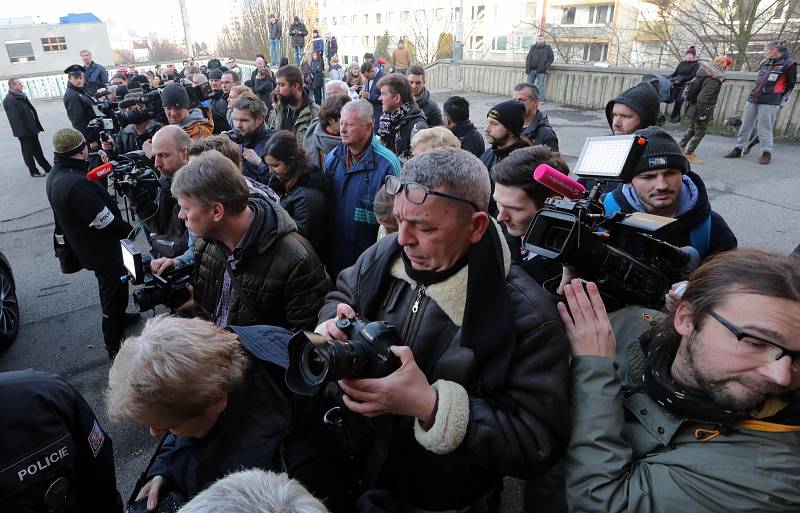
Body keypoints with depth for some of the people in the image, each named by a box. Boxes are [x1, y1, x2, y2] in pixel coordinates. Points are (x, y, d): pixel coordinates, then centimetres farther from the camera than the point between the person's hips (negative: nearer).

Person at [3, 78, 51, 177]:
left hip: (31, 129, 8)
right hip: (24, 132, -8)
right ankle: (34, 172, 13)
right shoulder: (9, 100, -17)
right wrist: (23, 132, -23)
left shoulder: (21, 96, 11)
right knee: (28, 152, 4)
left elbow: (31, 111, 16)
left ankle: (48, 168, 22)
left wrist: (36, 127, 14)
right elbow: (14, 118, -21)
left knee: (38, 150, 15)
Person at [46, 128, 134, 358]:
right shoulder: (76, 184, -33)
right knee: (114, 293, 7)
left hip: (81, 244, 10)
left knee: (111, 287, 29)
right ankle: (114, 345, 21)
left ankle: (118, 319, 51)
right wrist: (130, 230, -15)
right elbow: (106, 222, -27)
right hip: (101, 250, -10)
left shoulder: (55, 175, 0)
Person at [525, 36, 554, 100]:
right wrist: (527, 67, -1)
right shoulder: (533, 47, 13)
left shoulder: (548, 48, 5)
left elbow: (551, 58, 2)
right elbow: (528, 58, 11)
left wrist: (545, 67, -9)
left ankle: (541, 99, -1)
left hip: (541, 71, -3)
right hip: (531, 70, 3)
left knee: (540, 85, -4)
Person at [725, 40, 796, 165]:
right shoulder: (764, 62, 13)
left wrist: (781, 100, 5)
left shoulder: (788, 63, -4)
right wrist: (756, 92, 18)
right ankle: (738, 149, 15)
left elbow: (790, 84, 3)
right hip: (753, 99, 6)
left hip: (769, 102, -6)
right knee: (745, 125, 7)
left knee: (764, 129, -6)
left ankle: (767, 153, 6)